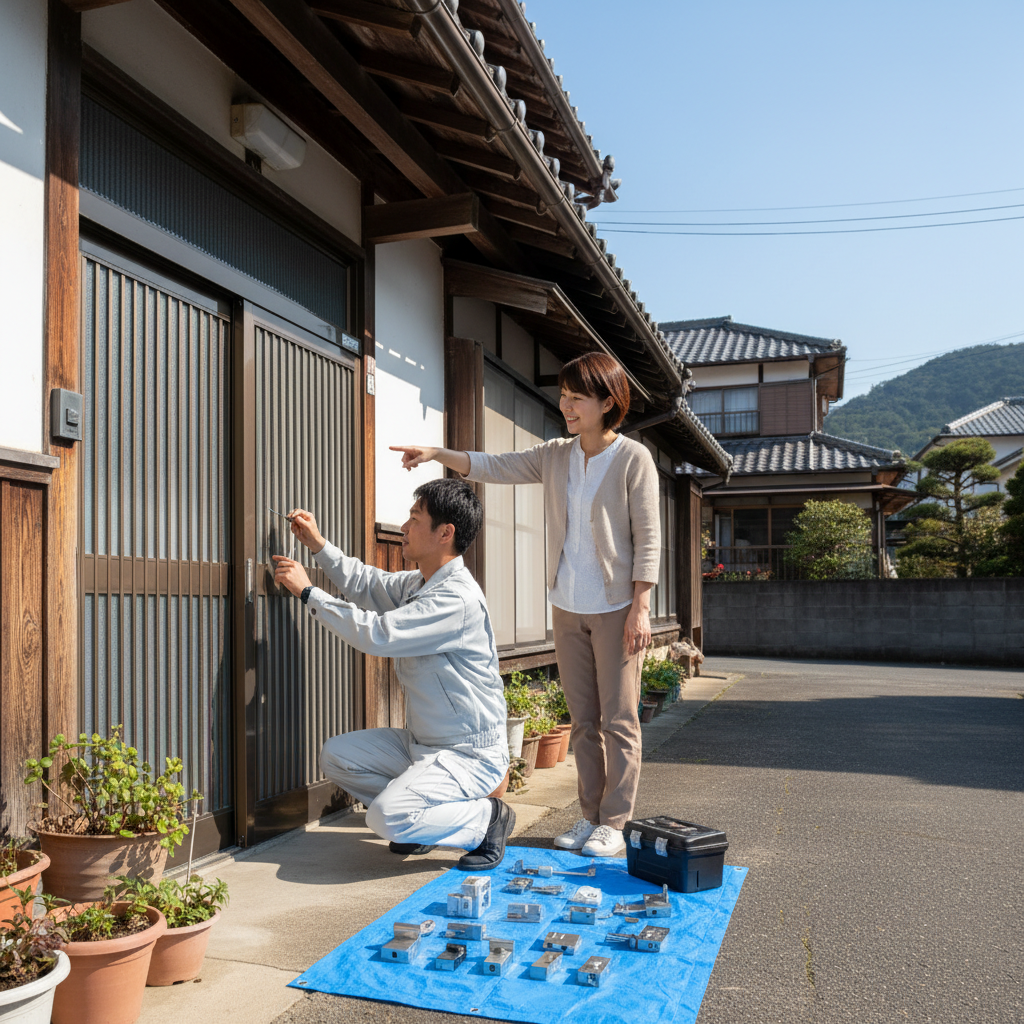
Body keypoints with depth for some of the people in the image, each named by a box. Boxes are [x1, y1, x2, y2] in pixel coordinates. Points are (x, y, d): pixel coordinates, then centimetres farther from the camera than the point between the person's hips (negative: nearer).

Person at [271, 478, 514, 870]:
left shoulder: (457, 598, -25)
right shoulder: (417, 583, 6)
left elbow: (377, 634, -28)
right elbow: (367, 585, 24)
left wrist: (308, 592, -19)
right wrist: (317, 544, 14)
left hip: (470, 755, -9)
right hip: (423, 743, 9)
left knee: (387, 816, -26)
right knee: (336, 755, 4)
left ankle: (487, 817, -2)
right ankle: (418, 822, 14)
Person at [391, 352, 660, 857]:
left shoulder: (633, 459, -8)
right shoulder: (555, 456, 7)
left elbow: (647, 538, -10)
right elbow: (494, 467, 5)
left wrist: (640, 606, -15)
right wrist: (438, 453, -9)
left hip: (615, 607, -5)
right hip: (568, 606, 5)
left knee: (618, 717, 1)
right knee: (583, 717, 11)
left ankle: (613, 823, 11)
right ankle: (590, 816, 21)